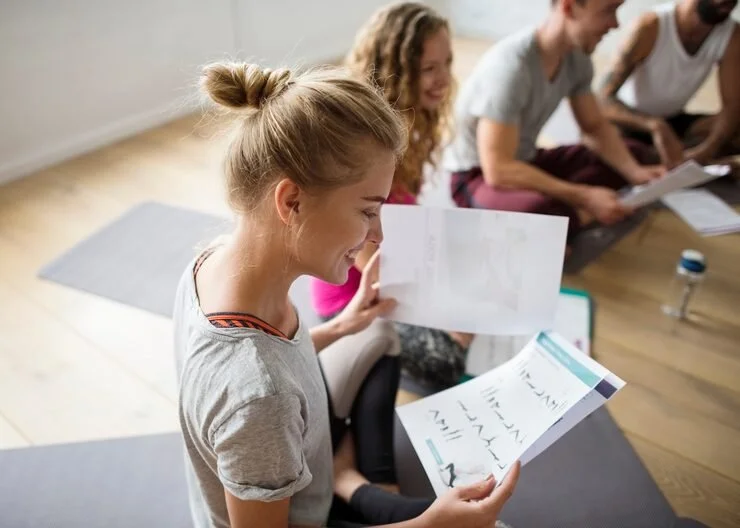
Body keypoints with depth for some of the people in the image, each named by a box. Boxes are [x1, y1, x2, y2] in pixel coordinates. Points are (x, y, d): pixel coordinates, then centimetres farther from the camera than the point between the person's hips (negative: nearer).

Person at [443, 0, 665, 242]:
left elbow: (596, 128, 6)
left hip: (526, 161, 9)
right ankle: (580, 214, -8)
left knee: (634, 153, 4)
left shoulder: (577, 56, -6)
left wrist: (634, 172, -12)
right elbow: (498, 171, -33)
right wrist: (585, 198, -33)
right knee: (538, 211, -40)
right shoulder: (510, 66, -29)